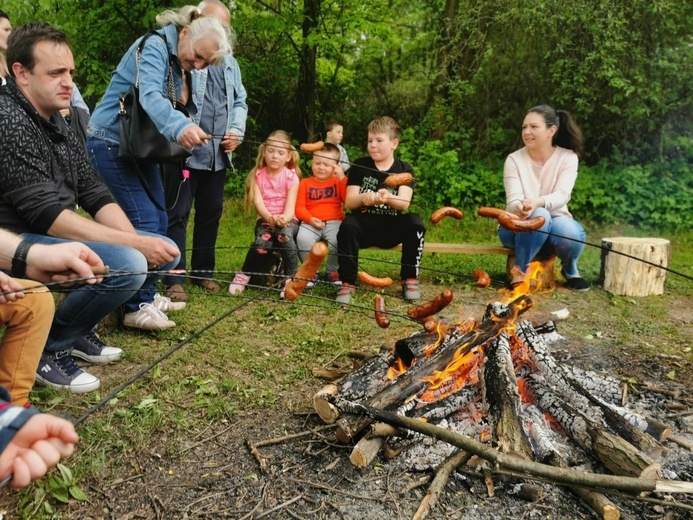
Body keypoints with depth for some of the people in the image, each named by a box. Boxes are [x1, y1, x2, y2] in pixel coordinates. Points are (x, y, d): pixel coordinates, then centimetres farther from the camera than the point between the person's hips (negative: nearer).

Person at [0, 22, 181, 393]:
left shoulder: (59, 125, 9)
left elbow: (96, 196, 6)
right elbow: (46, 215, -24)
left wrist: (141, 243, -10)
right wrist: (136, 245, -25)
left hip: (57, 237, 9)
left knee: (166, 252, 5)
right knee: (127, 265, -30)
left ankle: (78, 329, 13)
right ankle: (47, 347, -7)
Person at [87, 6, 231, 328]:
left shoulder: (177, 64, 10)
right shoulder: (154, 47, -19)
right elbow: (149, 96, -38)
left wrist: (184, 131, -7)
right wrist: (180, 127, -55)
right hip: (110, 144, -10)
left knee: (158, 220, 11)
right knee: (143, 222, -14)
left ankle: (147, 295, 22)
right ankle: (136, 308, -5)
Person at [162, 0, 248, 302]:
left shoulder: (230, 63, 19)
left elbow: (239, 102, 22)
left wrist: (237, 131, 5)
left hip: (218, 154, 7)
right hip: (185, 151, -7)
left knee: (211, 213, 12)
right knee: (177, 214, -4)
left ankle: (202, 271, 24)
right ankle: (174, 279, 1)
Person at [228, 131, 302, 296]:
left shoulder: (291, 177, -2)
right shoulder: (258, 175, 1)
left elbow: (290, 205, -14)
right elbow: (258, 202, -12)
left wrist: (283, 219, -38)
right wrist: (270, 218, -34)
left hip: (287, 220, -1)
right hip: (265, 219, 1)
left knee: (284, 235, -36)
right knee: (262, 242, -32)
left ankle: (291, 278, -23)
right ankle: (244, 275, -8)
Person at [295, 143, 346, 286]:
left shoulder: (338, 181, 13)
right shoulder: (305, 183, 13)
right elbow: (299, 207, 3)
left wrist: (342, 177, -8)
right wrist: (310, 219, -16)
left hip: (334, 222, 0)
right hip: (310, 223, 0)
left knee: (338, 240, -32)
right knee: (302, 239, -31)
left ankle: (333, 272, -6)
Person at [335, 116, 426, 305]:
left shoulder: (404, 170, 2)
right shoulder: (360, 165, 3)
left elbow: (404, 204, -15)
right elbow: (349, 202, -4)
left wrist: (388, 198, -39)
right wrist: (363, 198, -29)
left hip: (392, 227, 1)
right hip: (364, 224, 0)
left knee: (415, 222, -28)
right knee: (348, 224, -33)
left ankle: (410, 279, -13)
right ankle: (348, 283, -24)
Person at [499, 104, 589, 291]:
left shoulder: (568, 157, -6)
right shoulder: (514, 159, -8)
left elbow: (562, 195, -21)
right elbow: (513, 200, -18)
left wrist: (538, 202, -44)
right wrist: (519, 208, -45)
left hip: (555, 222, 1)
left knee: (570, 232, -34)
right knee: (538, 216, -35)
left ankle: (570, 269, 1)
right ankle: (520, 272, -17)